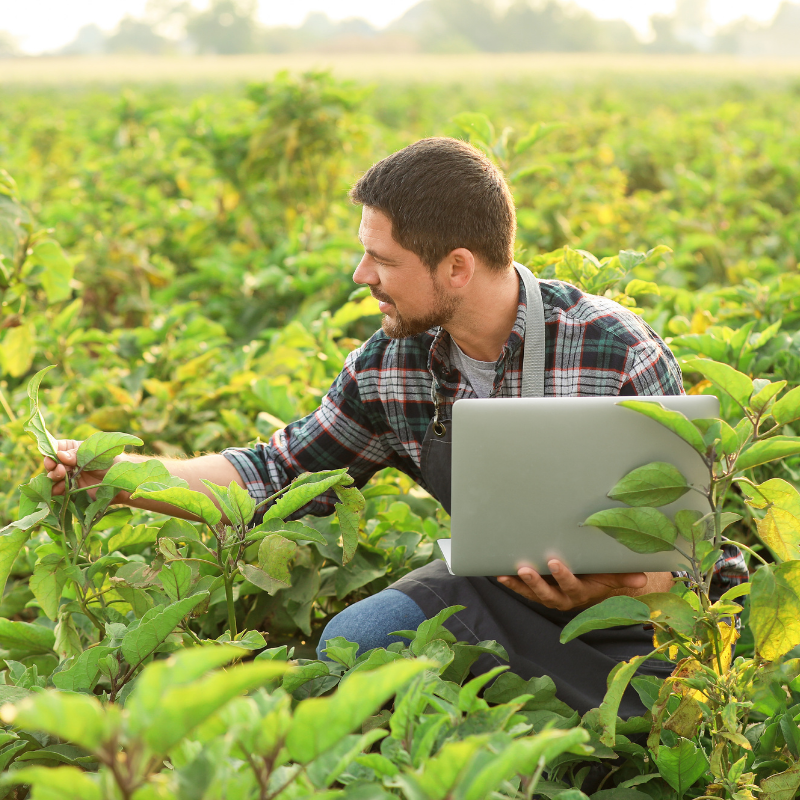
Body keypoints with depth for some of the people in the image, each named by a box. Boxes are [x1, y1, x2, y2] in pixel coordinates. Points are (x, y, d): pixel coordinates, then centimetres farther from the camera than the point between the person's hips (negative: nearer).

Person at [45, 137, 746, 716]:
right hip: (496, 587, 4)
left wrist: (596, 593, -37)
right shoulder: (389, 365, -7)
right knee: (349, 644, -20)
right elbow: (281, 475, 5)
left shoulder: (619, 355, -22)